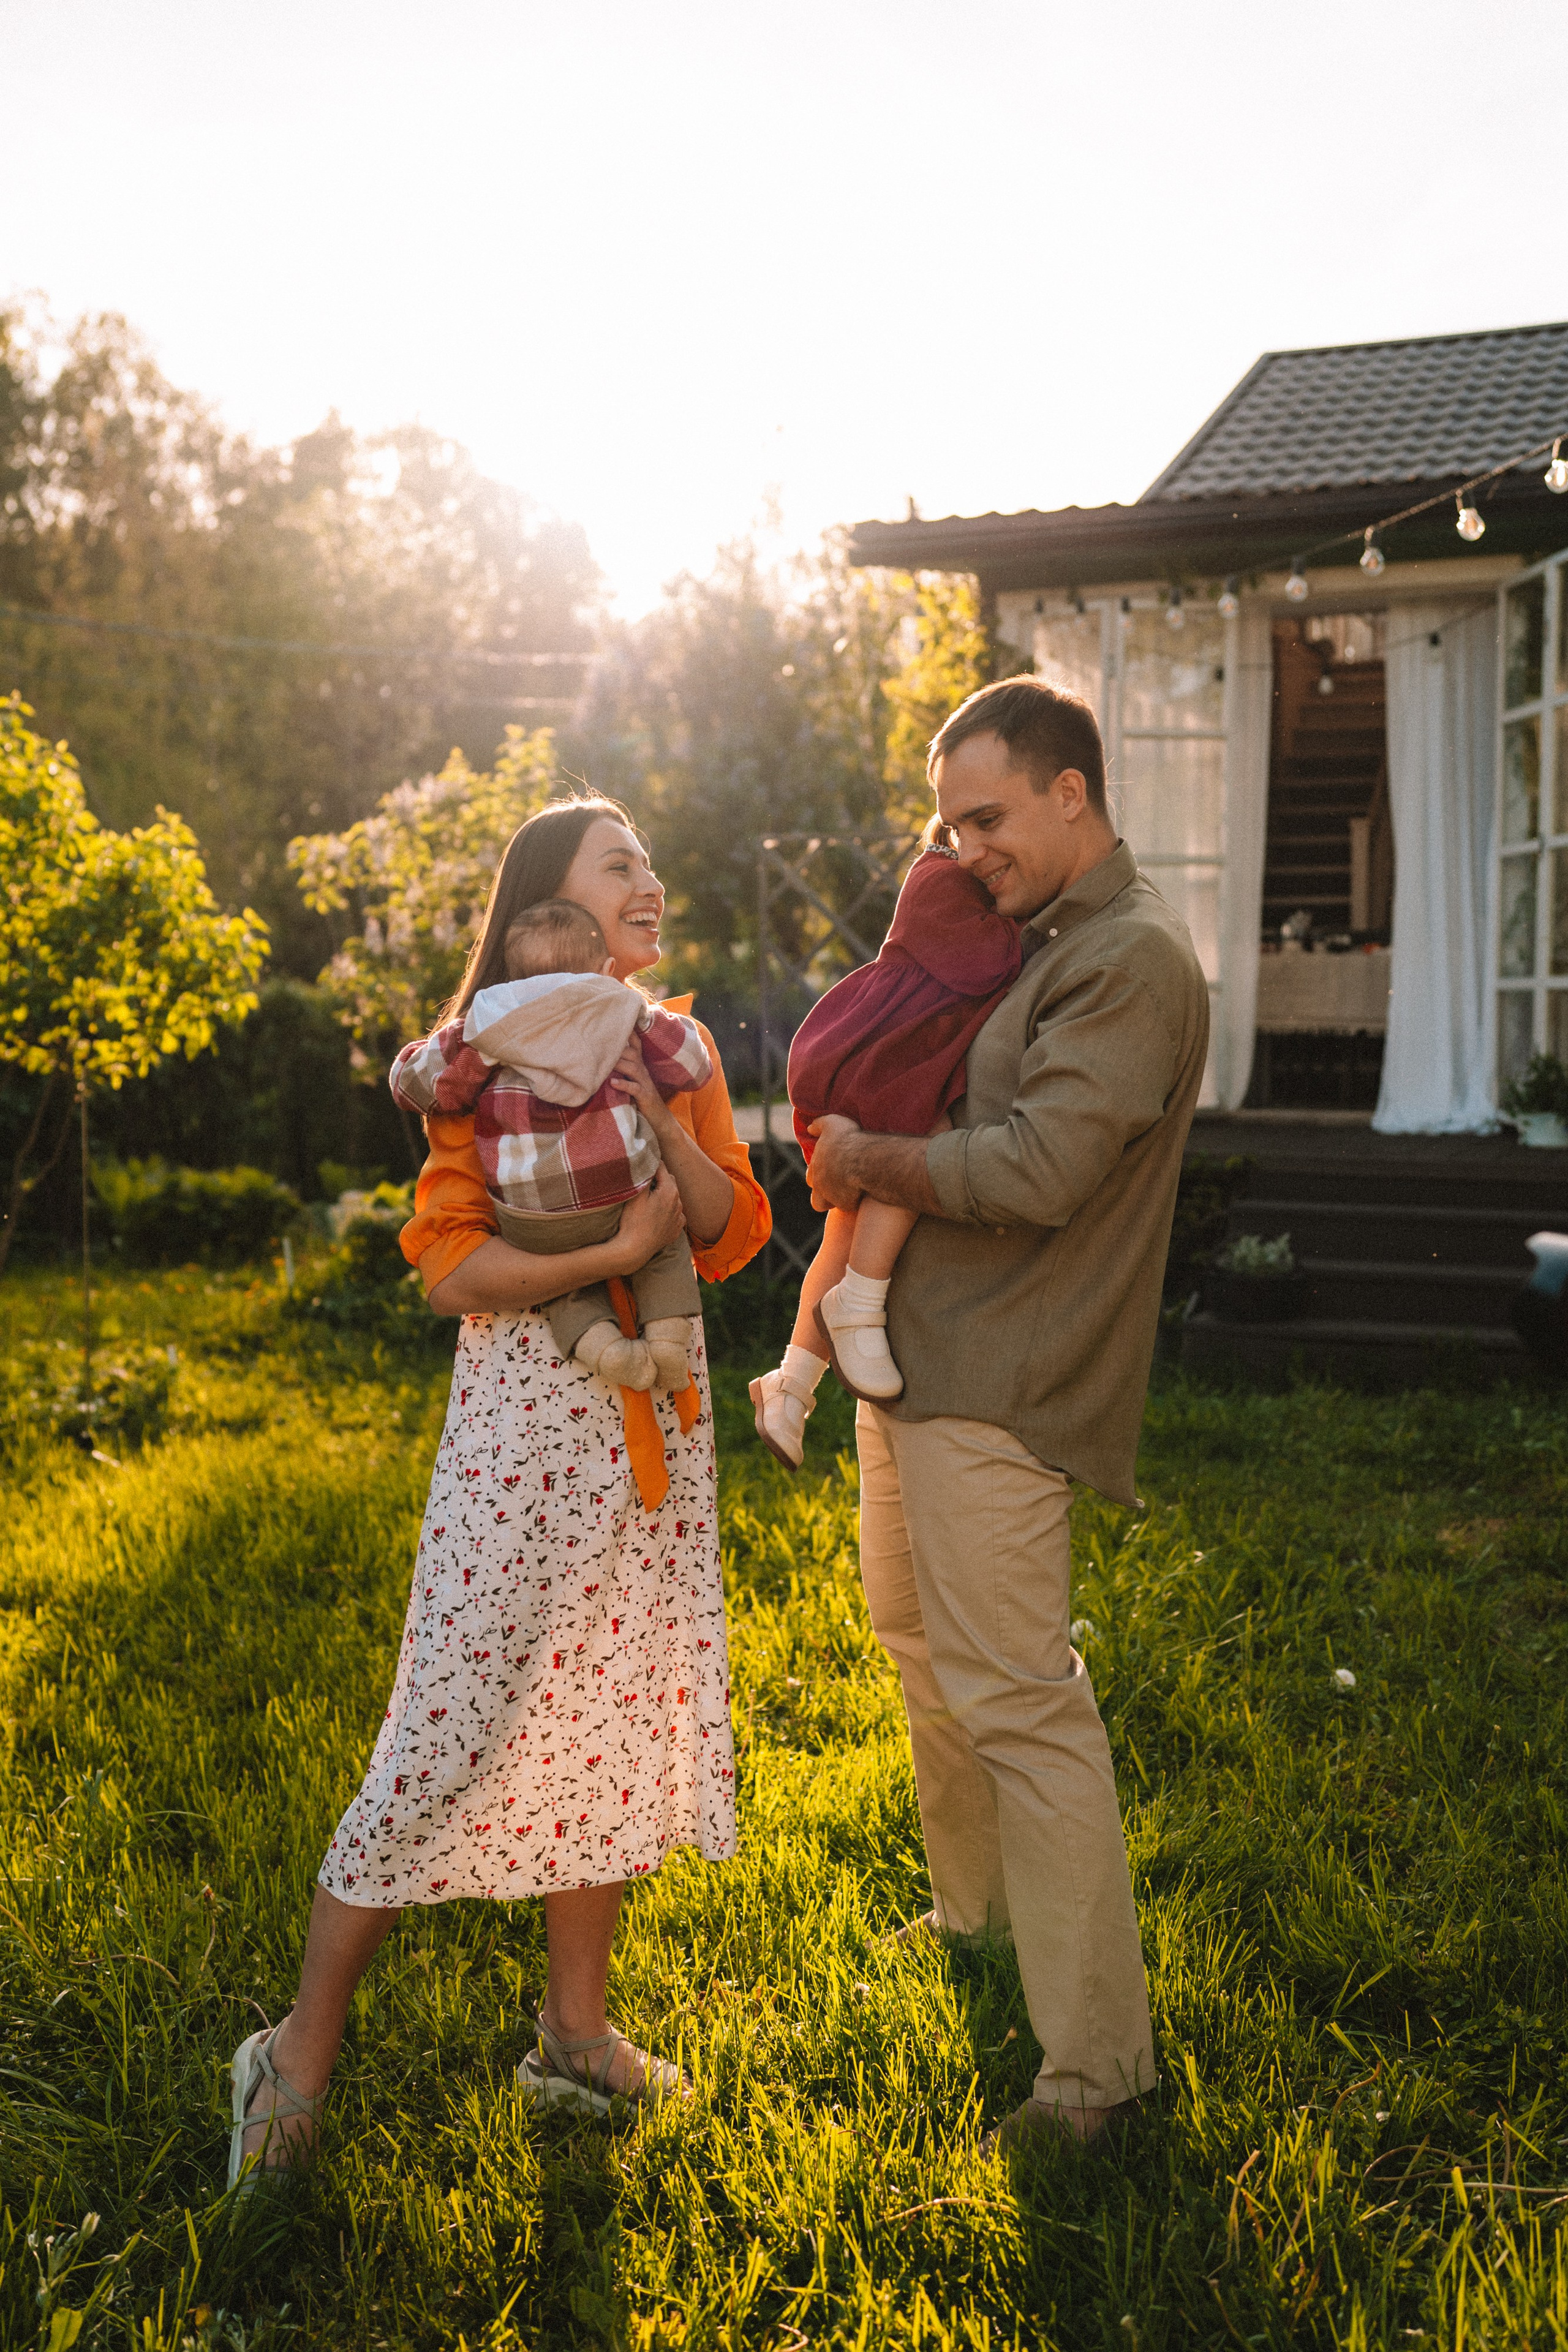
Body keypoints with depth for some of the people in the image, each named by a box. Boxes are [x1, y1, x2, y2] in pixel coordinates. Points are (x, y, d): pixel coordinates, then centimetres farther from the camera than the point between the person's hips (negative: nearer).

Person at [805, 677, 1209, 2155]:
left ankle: (1097, 2060, 2)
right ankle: (974, 1916, 41)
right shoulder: (1025, 940, 17)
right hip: (915, 1359, 10)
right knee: (924, 1649, 21)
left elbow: (1037, 1169, -23)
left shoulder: (1134, 958, -14)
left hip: (997, 1383, -10)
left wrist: (865, 1162, -10)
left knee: (1017, 1702, -8)